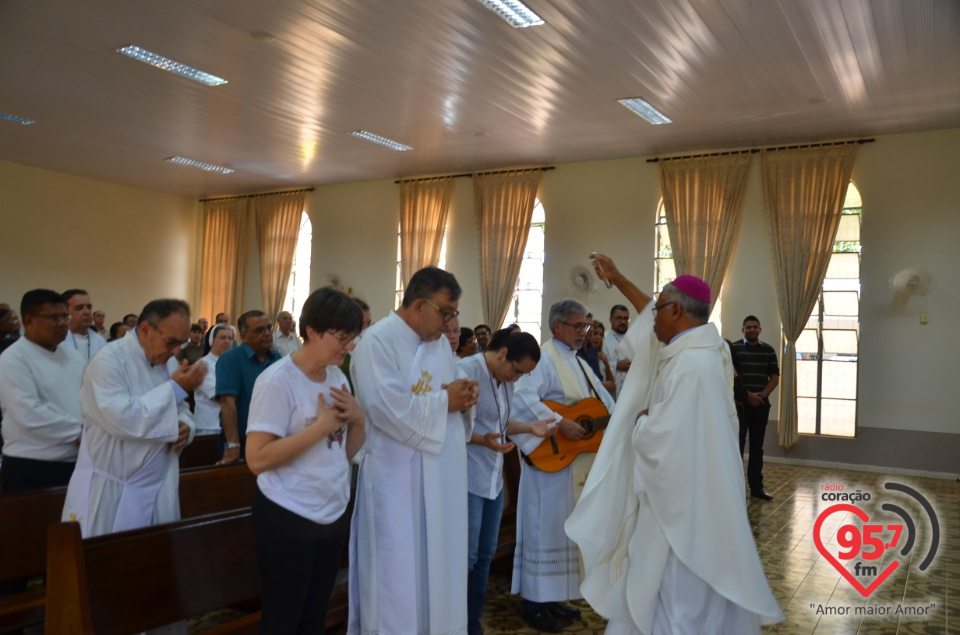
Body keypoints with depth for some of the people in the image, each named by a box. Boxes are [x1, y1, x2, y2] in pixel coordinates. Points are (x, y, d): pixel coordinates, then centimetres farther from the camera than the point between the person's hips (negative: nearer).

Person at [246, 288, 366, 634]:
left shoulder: (338, 378, 7)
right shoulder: (277, 380, -16)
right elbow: (257, 459, -22)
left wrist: (358, 419, -7)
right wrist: (320, 426, -21)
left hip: (333, 514, 7)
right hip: (288, 517, -7)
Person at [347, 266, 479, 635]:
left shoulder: (439, 341, 11)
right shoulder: (377, 341, -14)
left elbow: (452, 395, 17)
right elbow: (390, 410, -25)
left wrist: (464, 397, -7)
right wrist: (444, 401, -15)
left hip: (440, 477, 8)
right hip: (398, 480, -8)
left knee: (438, 565, 16)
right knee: (401, 574, 4)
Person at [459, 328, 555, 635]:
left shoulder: (506, 380, 9)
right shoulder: (467, 371, -16)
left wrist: (531, 427, 3)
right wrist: (483, 440, -30)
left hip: (493, 477, 8)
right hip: (468, 478, -8)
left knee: (485, 554, 15)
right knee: (466, 556, -2)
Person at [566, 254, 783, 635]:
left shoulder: (691, 365, -27)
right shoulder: (691, 346, 4)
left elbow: (665, 436, -31)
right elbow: (653, 316, 21)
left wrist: (641, 422, -10)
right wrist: (617, 278, 25)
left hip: (682, 499, -10)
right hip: (685, 492, 10)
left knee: (675, 590, 4)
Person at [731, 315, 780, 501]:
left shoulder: (769, 350, 9)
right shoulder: (734, 348, -2)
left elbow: (775, 378, 8)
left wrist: (762, 395, -7)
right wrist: (748, 395, -14)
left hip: (762, 404, 3)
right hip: (739, 403, -3)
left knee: (757, 446, 8)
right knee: (737, 445, -2)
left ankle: (757, 487, 13)